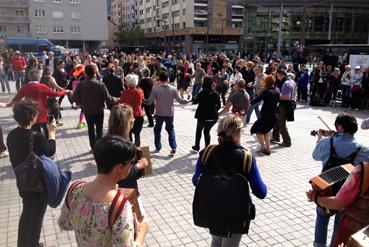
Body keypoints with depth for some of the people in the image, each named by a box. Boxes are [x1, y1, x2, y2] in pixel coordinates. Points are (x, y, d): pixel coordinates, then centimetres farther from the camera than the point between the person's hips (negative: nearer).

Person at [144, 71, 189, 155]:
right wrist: (188, 101, 12)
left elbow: (149, 102, -11)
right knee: (170, 129, 17)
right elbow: (180, 100, -5)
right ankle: (173, 147, 8)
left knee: (157, 130, 18)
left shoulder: (155, 89, -12)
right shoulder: (173, 89, -8)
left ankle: (158, 147, 25)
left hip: (159, 113, -1)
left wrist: (143, 100, 8)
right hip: (170, 113, 1)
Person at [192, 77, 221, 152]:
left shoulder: (202, 93, -16)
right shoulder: (216, 94, -4)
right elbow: (218, 106, 3)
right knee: (207, 131, 19)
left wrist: (193, 98, 19)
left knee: (198, 131, 21)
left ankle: (197, 146, 30)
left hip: (202, 116, -3)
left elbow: (195, 101, -2)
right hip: (213, 117, 3)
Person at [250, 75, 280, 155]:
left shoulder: (266, 92, -17)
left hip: (266, 116, -7)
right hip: (274, 116, 7)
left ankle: (263, 147, 8)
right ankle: (268, 148, 24)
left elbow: (256, 100, -17)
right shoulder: (277, 91, 2)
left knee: (257, 130, 13)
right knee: (265, 131, 25)